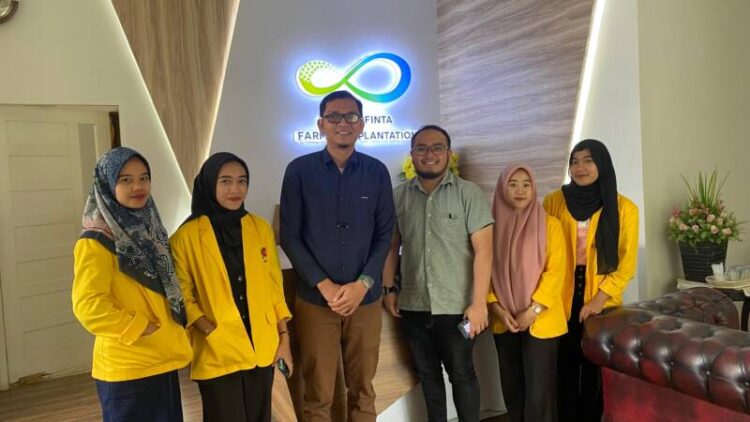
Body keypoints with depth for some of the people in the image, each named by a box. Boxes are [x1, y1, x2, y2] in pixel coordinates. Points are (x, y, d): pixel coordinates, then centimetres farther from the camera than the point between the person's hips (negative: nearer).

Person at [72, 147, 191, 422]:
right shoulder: (97, 241, -13)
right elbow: (88, 305, -22)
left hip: (163, 361, 7)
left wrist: (174, 337, 8)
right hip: (127, 369, -7)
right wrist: (141, 330, -17)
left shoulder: (147, 229, 10)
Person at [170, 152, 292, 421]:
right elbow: (182, 295, -5)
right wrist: (211, 332, -16)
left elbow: (275, 286, 7)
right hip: (217, 353, -3)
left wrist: (284, 336, 5)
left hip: (262, 347, 4)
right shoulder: (186, 236, -7)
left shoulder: (261, 228, 4)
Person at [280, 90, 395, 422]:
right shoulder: (299, 170, -2)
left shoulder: (377, 172, 3)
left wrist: (363, 284, -9)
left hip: (366, 299, 2)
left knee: (362, 392, 13)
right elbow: (290, 236, -3)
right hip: (314, 299, -1)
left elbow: (384, 234, 4)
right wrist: (324, 285, -11)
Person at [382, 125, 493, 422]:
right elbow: (391, 246, 10)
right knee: (427, 374, 17)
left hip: (456, 307, -3)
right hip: (414, 306, 4)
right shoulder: (398, 196, 3)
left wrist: (478, 303, -15)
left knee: (462, 374, 10)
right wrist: (389, 289, 5)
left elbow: (483, 250, -10)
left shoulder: (469, 194, -6)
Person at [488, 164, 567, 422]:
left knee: (538, 390, -2)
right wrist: (496, 308, -8)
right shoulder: (494, 226, 4)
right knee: (512, 388, 11)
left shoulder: (549, 224, -4)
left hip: (540, 320, -3)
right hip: (504, 321, 3)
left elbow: (556, 271, -8)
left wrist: (532, 311, -14)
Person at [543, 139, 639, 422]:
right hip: (562, 301, 0)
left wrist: (598, 299, -11)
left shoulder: (624, 208, -3)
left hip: (602, 304, 0)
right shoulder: (553, 202, -1)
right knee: (565, 371, 8)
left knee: (596, 372, 11)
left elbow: (626, 264, -2)